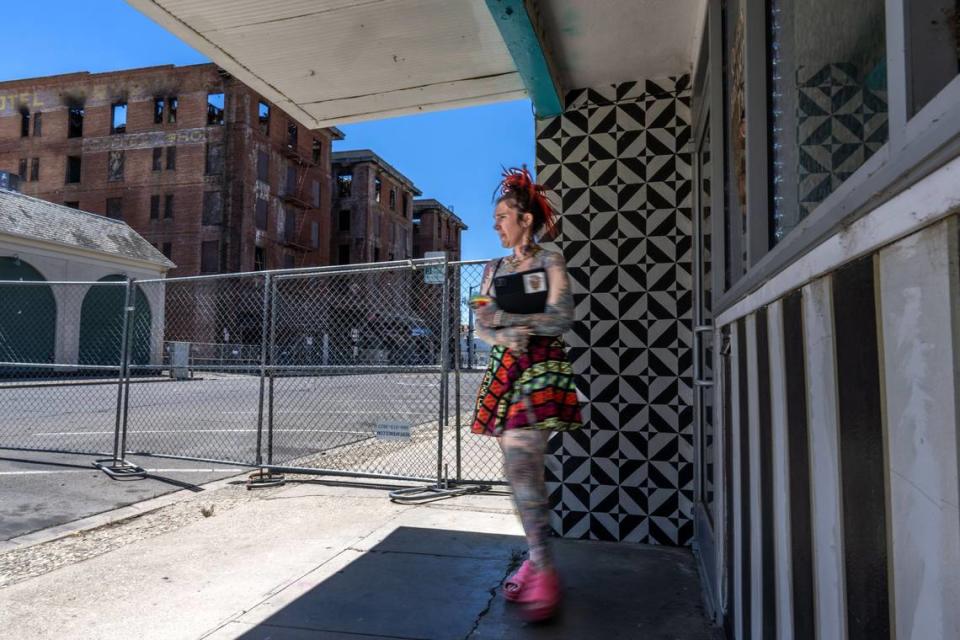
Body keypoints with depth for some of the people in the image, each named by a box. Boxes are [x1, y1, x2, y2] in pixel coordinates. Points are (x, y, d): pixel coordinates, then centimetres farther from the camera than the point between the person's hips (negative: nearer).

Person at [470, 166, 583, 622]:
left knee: (522, 466, -16)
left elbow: (561, 319, -11)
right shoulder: (494, 269, 15)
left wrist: (501, 317, -11)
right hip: (504, 370, 6)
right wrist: (506, 336, -12)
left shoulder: (550, 263, 0)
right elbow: (480, 327, 9)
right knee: (520, 470, 7)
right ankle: (536, 559, 19)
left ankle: (544, 571, -6)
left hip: (541, 368, -6)